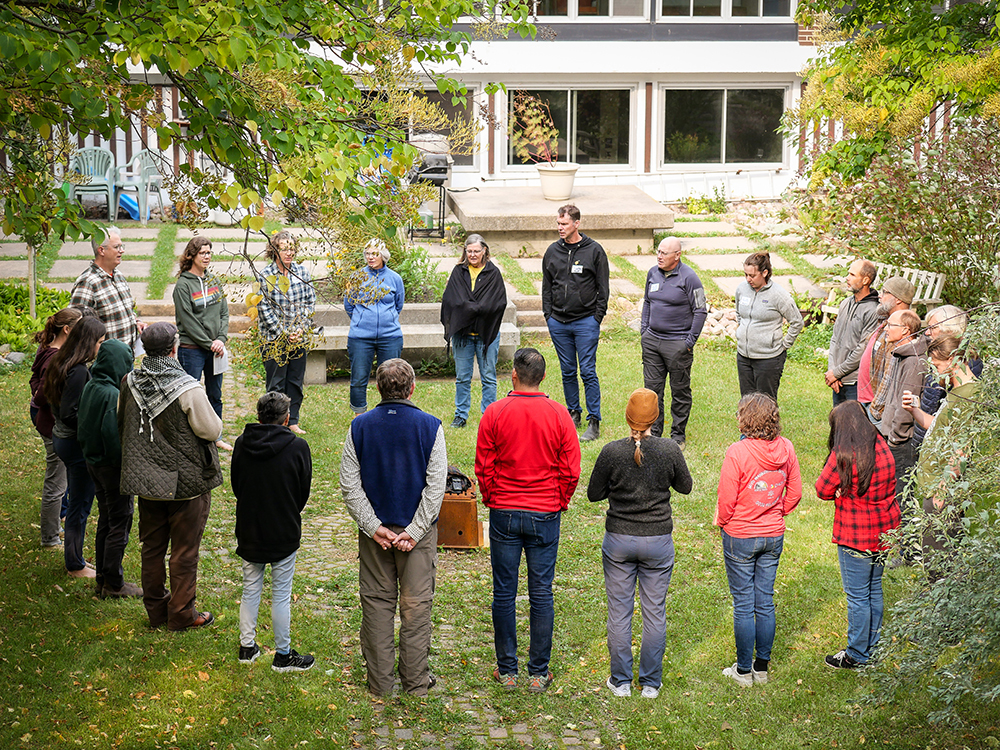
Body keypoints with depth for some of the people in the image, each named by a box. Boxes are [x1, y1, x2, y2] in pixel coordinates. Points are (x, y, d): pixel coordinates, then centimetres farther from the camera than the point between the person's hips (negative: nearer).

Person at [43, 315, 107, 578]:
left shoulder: (62, 364, 6)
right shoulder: (79, 371, -23)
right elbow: (69, 414, -25)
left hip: (62, 438, 10)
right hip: (77, 444, -10)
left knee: (76, 502, 19)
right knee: (80, 505, 4)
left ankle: (74, 559, 30)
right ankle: (76, 566, 16)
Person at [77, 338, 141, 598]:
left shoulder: (91, 387, 4)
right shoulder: (113, 395, -24)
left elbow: (84, 428, 12)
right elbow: (113, 434, -26)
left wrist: (90, 453, 19)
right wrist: (126, 465, -18)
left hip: (94, 462, 9)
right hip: (112, 467, -9)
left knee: (105, 521, 19)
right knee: (120, 524, 3)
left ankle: (103, 579, 28)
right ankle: (113, 584, 11)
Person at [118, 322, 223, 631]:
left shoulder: (130, 382, -5)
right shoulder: (187, 389, -23)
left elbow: (122, 425, 10)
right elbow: (212, 430, -16)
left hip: (145, 478, 5)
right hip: (186, 479, -5)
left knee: (152, 546, 18)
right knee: (184, 551, 9)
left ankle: (155, 608, 30)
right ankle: (181, 614, 18)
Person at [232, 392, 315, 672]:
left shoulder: (241, 444, -7)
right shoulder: (297, 447, -14)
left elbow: (236, 486, 5)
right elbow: (304, 491, -3)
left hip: (249, 531, 3)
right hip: (284, 534, -3)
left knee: (250, 589, 16)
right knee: (281, 594, 6)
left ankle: (247, 647, 26)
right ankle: (283, 655, 15)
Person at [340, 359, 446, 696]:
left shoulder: (360, 427, -3)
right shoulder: (430, 427, -8)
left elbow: (350, 485, -6)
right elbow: (435, 486, -12)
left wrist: (374, 527, -6)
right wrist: (414, 531, -10)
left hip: (374, 531, 1)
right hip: (418, 529, -1)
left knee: (376, 603, 10)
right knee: (416, 605, 8)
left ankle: (379, 682, 15)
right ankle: (416, 682, 14)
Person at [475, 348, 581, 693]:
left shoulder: (494, 413, -7)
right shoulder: (559, 415, -5)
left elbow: (483, 467, -2)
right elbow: (571, 470, -2)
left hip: (504, 513, 0)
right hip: (545, 516, 1)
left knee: (504, 593, 8)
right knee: (541, 594, 7)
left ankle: (507, 670, 15)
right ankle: (539, 673, 12)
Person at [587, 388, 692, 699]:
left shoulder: (612, 452, -14)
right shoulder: (669, 450, -12)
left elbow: (594, 493, -3)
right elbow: (685, 486, 4)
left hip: (618, 540, 0)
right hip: (658, 541, 1)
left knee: (619, 612, 11)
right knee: (655, 612, 12)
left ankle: (621, 681, 19)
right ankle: (651, 682, 20)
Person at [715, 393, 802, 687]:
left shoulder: (737, 452, -21)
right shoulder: (785, 448, -6)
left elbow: (727, 499, -16)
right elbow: (795, 493, 3)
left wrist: (721, 520, 4)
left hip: (740, 537, -5)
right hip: (774, 535, 5)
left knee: (743, 605, 6)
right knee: (765, 602, 15)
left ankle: (744, 670, 16)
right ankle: (762, 667, 24)